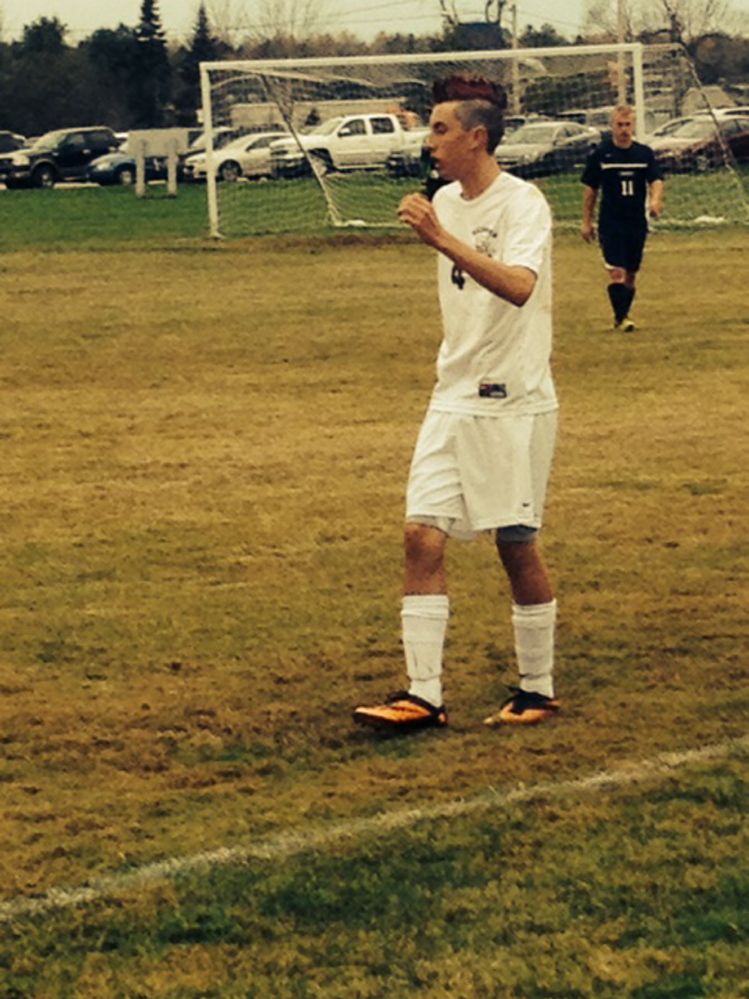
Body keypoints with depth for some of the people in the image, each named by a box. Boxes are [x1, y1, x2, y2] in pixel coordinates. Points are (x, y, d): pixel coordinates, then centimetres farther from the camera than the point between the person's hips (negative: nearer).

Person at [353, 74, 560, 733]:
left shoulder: (522, 204, -14)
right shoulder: (447, 202, 10)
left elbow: (518, 286, -33)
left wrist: (443, 240, -39)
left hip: (515, 405, -7)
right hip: (453, 400, 7)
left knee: (517, 545, 1)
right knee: (423, 536, -3)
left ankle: (538, 691, 15)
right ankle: (423, 696, -4)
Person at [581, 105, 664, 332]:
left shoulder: (645, 153, 4)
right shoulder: (600, 155, -1)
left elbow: (656, 180, -4)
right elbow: (590, 189, 6)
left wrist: (655, 200, -26)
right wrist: (587, 221, 6)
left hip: (637, 223, 3)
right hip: (610, 223, -3)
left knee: (631, 274, 9)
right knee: (617, 272, -14)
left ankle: (621, 317, 23)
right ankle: (622, 318, -10)